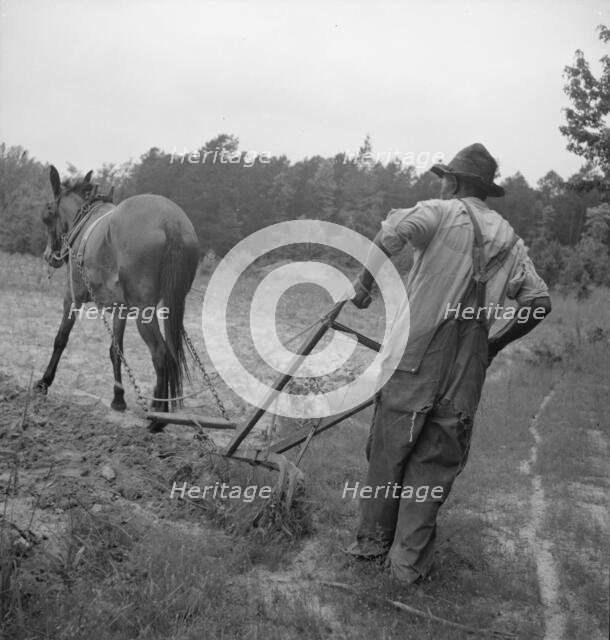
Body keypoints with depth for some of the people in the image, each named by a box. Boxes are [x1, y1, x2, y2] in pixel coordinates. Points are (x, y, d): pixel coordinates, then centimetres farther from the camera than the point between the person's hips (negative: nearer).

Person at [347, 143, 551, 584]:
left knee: (389, 449, 11)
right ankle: (409, 561, 14)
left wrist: (365, 283, -11)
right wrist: (496, 344, 20)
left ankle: (373, 539, 25)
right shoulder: (511, 241, 13)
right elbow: (540, 304, 10)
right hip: (467, 370, 4)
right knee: (436, 461, 10)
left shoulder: (443, 213, -1)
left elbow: (394, 229, -23)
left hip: (416, 355, -3)